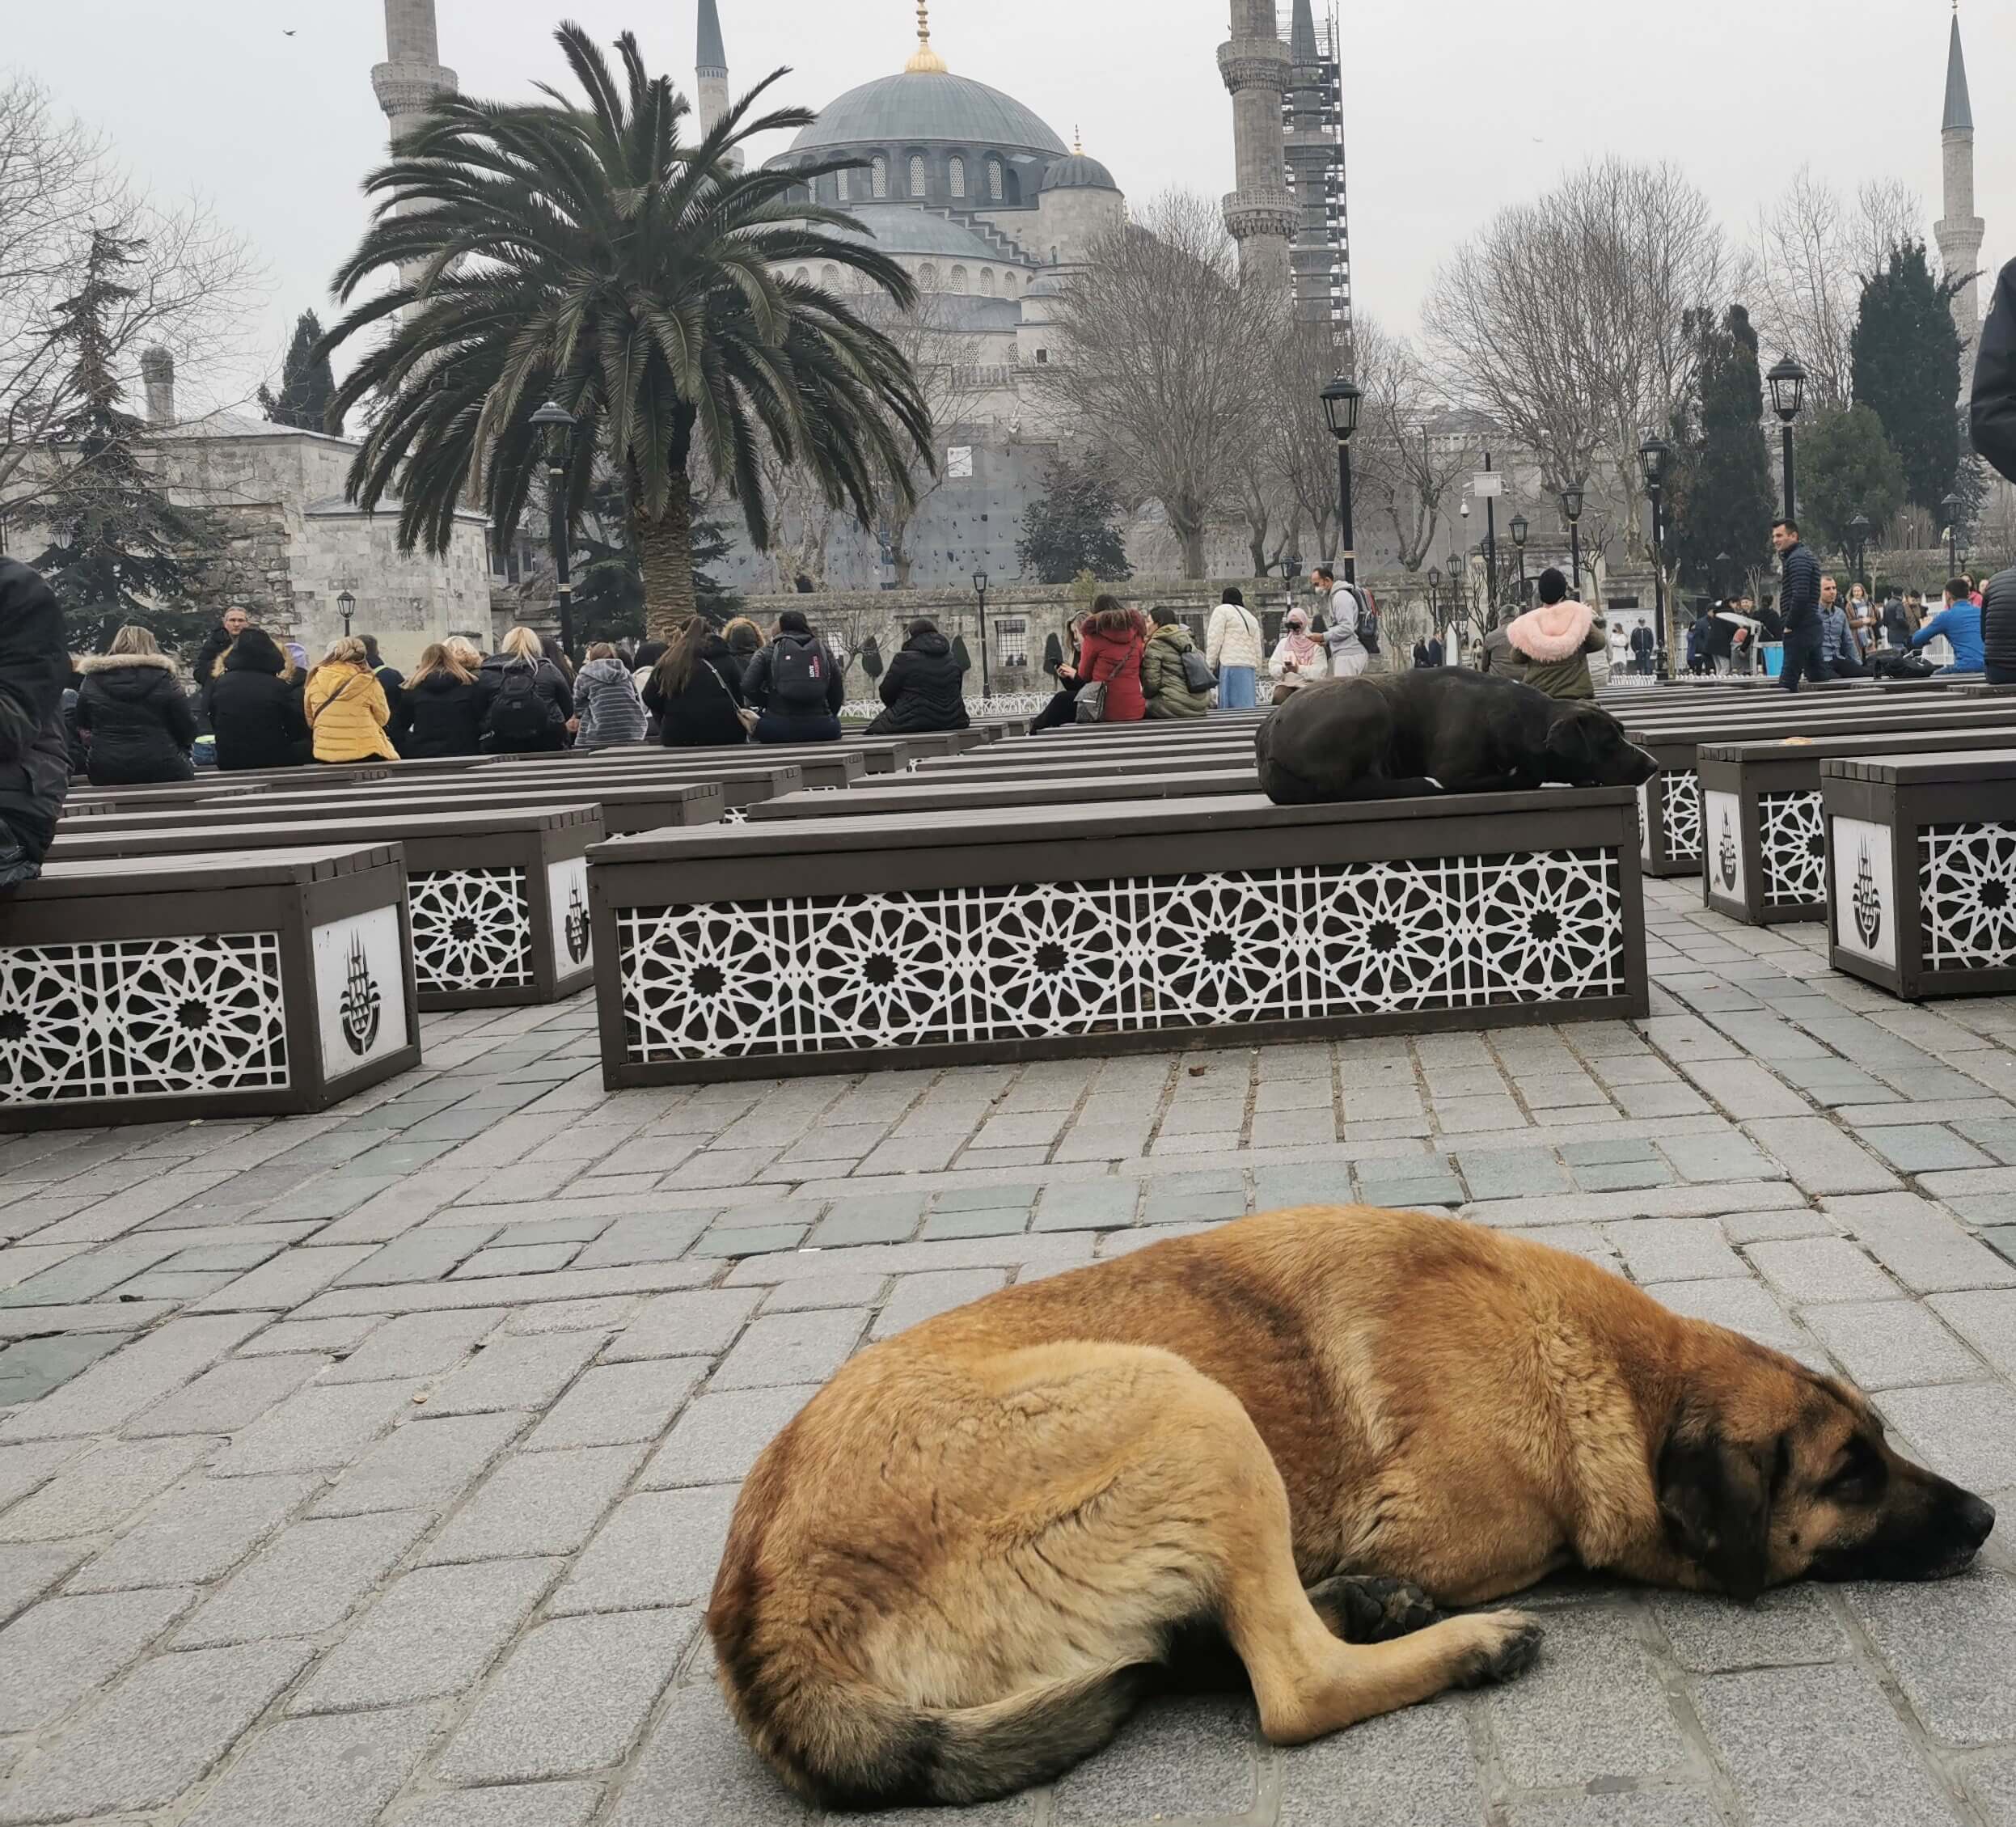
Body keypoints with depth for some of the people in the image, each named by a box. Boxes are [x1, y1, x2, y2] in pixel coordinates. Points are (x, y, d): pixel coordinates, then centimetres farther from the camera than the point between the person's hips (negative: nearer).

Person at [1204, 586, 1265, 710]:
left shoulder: (1222, 610, 4)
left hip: (1229, 666, -7)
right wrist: (1256, 675, 25)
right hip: (1250, 668, 7)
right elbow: (1258, 650, 23)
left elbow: (1214, 640, -5)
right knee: (1247, 706, 3)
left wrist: (1210, 666, -2)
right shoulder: (1252, 618, 25)